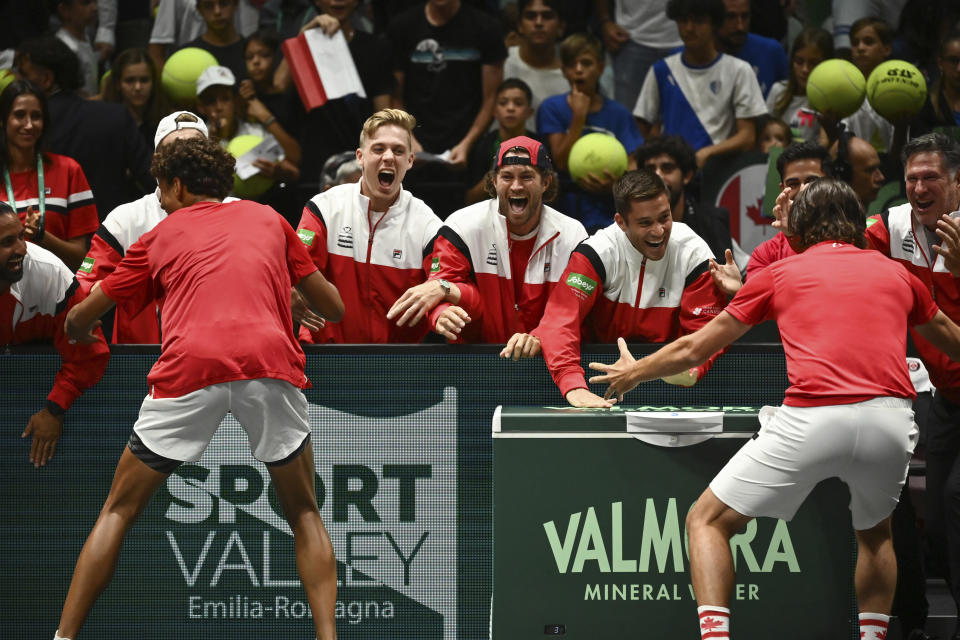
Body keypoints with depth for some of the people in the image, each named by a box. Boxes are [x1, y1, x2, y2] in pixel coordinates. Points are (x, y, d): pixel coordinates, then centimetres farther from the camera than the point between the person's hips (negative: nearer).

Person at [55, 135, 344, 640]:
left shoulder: (160, 237, 24)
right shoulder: (267, 219, 27)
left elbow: (79, 322, 29)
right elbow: (332, 306, 32)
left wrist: (81, 333, 52)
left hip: (188, 367, -1)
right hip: (270, 363, 1)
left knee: (119, 511, 14)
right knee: (303, 514, 18)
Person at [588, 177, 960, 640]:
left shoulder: (781, 273, 18)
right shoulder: (896, 275, 23)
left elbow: (694, 349, 25)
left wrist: (633, 372, 44)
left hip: (811, 419, -3)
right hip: (890, 418, 3)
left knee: (707, 521, 11)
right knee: (875, 532, 32)